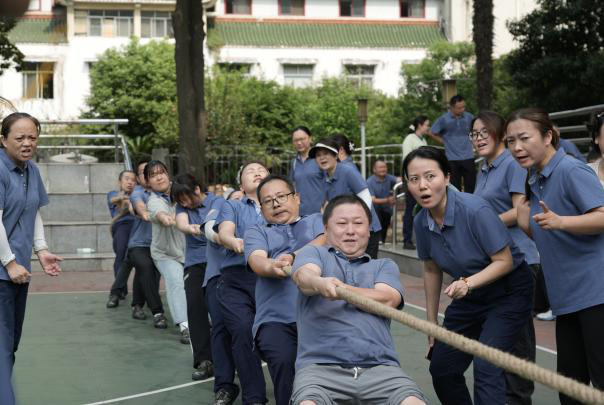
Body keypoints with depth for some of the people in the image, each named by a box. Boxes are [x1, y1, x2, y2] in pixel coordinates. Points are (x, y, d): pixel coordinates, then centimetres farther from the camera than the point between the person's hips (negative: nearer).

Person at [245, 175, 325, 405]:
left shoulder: (317, 221, 24)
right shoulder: (256, 233, 24)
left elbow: (325, 242, 1)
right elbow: (257, 261, 1)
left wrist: (291, 257, -17)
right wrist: (272, 266, -24)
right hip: (276, 319, 1)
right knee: (284, 361, -29)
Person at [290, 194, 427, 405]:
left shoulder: (385, 266, 24)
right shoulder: (313, 253, 20)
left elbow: (386, 300, 2)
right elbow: (304, 276, -5)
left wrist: (340, 288, -12)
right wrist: (320, 283, -29)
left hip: (379, 366, 1)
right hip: (320, 365, -1)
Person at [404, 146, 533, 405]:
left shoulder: (474, 210, -27)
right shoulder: (421, 222, -8)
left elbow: (505, 261, -21)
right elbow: (432, 271, 6)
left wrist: (468, 283, -37)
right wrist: (432, 325, 10)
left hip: (508, 292, -7)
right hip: (469, 296, 7)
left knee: (485, 366, -23)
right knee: (441, 369, 11)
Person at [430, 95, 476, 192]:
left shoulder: (469, 117, -1)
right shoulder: (443, 119, -7)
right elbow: (433, 133, 5)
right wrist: (446, 142, 4)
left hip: (468, 157, 1)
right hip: (452, 159, -1)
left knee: (470, 186, 1)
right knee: (455, 187, 5)